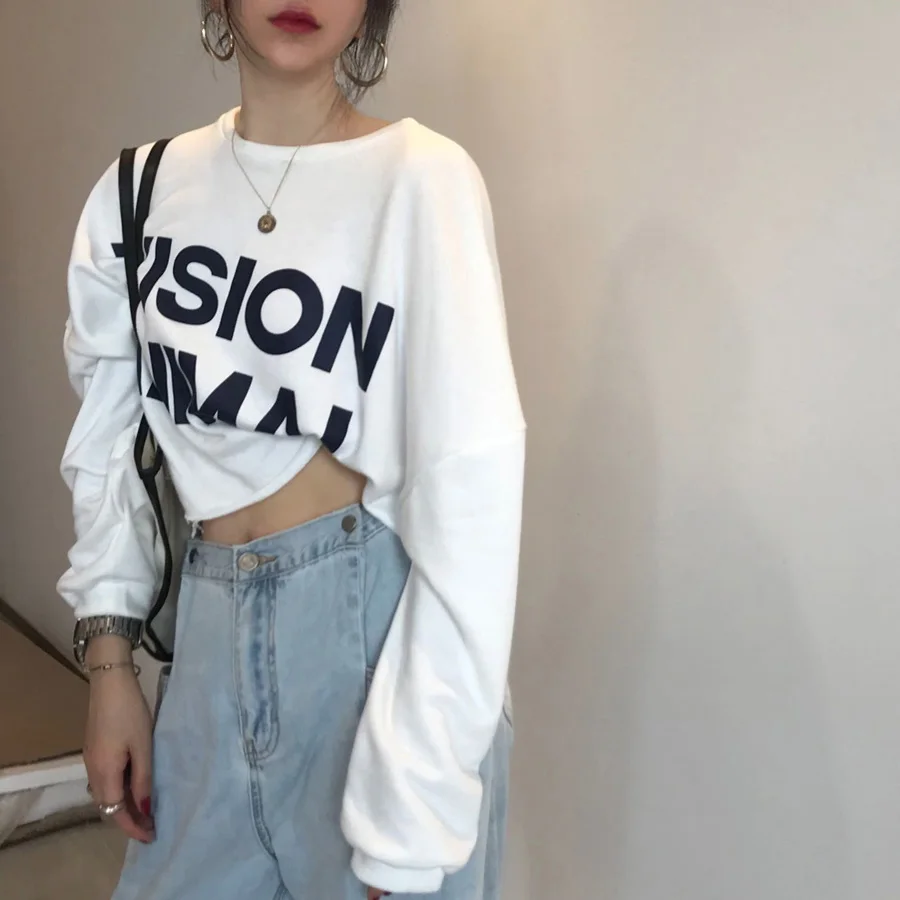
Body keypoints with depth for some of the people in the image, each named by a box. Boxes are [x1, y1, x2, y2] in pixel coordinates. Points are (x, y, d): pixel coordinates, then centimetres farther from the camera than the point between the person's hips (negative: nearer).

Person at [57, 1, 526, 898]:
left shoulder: (420, 178, -13)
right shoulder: (137, 192, 4)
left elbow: (470, 488, -17)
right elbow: (108, 441, 11)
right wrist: (109, 664, 6)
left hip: (376, 625, -4)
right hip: (209, 634, 5)